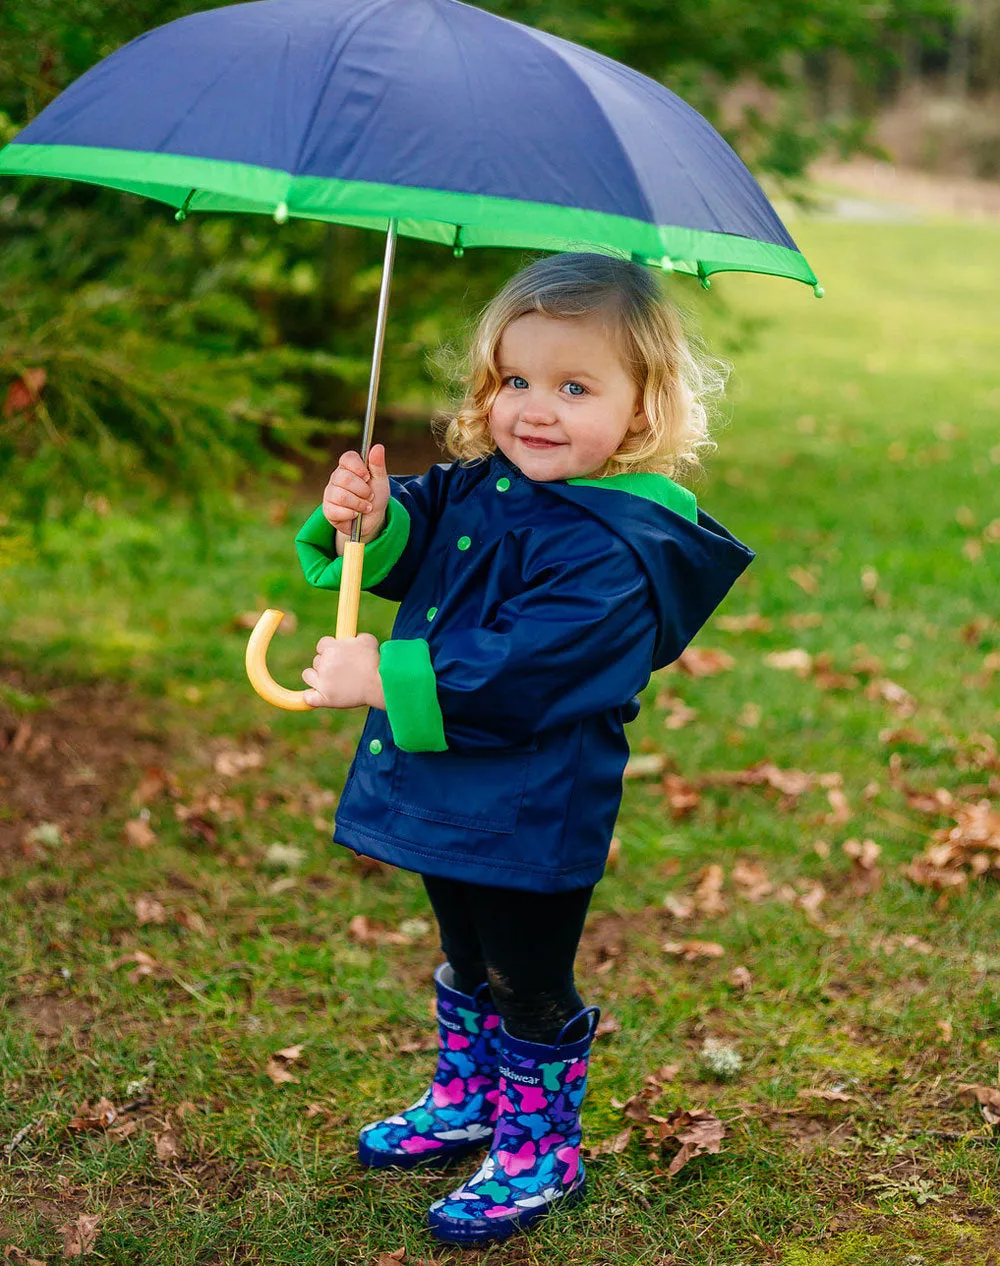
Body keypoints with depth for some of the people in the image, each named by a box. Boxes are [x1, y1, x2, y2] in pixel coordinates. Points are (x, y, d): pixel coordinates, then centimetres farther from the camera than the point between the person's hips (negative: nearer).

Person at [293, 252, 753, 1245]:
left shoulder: (612, 550, -26)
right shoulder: (480, 482, 0)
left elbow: (514, 674, -32)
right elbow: (412, 548, 9)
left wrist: (384, 677, -29)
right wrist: (366, 522, -14)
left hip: (531, 816, -8)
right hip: (448, 792, 8)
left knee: (529, 986, 10)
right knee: (468, 964, 27)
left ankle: (539, 1151, 29)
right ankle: (465, 1102, 48)